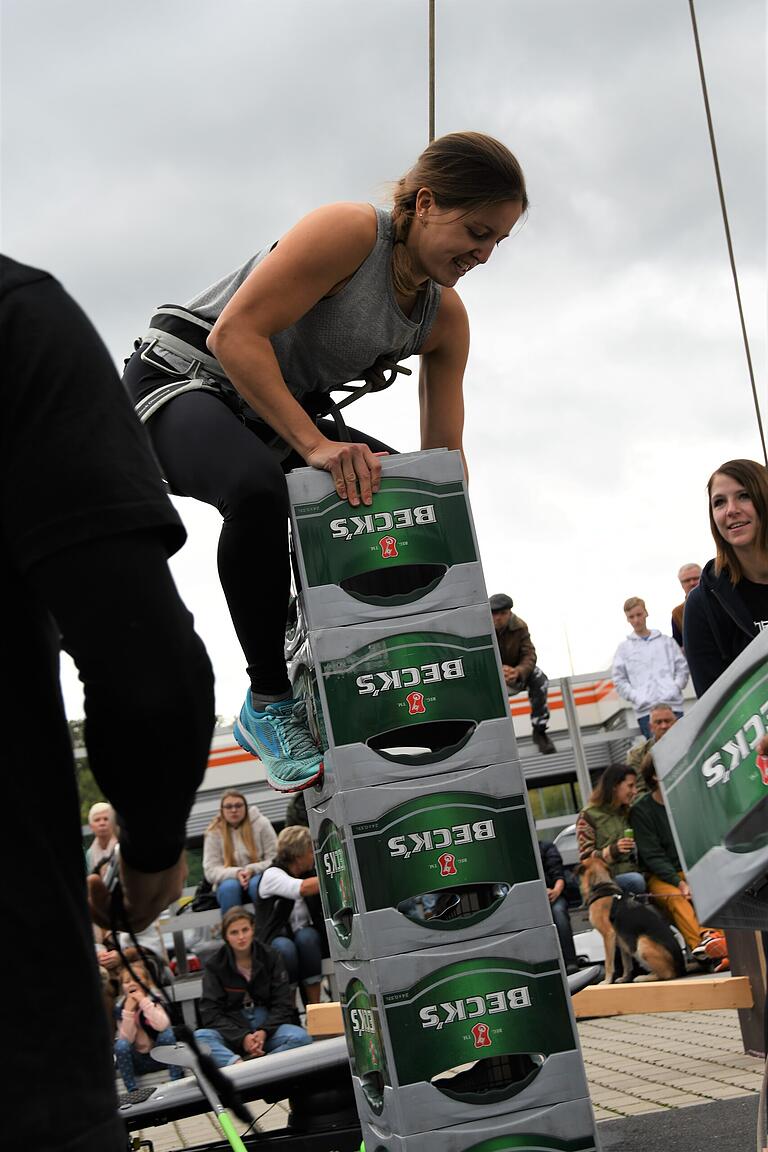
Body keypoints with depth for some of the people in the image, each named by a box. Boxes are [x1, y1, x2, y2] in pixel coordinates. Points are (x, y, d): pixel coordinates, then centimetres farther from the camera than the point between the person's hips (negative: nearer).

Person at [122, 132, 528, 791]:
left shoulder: (447, 318, 0)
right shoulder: (351, 232, -23)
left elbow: (444, 456, 2)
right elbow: (235, 335, -29)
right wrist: (315, 446, -36)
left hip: (288, 416, 8)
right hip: (185, 381, -8)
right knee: (257, 488, -38)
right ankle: (269, 704, -22)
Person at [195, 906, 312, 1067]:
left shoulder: (271, 957, 6)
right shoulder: (214, 966, 3)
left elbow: (283, 1004, 3)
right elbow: (210, 1013, -5)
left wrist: (264, 1031, -16)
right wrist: (241, 1037, -20)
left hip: (267, 1027, 1)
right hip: (232, 1033, -1)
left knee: (300, 1037, -29)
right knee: (199, 1037, -31)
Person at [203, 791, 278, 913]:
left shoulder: (260, 824, -4)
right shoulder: (214, 832, -3)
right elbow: (210, 871, -6)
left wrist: (252, 870, -22)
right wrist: (236, 873, -24)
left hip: (259, 877, 0)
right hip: (229, 881, 1)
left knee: (257, 883, -35)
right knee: (229, 887, -34)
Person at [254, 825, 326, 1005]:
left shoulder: (311, 872, 6)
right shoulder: (272, 875, -11)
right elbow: (303, 888, -30)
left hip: (307, 938, 4)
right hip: (276, 940, -4)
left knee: (306, 936, -31)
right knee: (285, 948, -36)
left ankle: (315, 1006, -29)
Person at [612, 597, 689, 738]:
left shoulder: (666, 641, 16)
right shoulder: (624, 648, 13)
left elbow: (682, 668, 13)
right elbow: (619, 680, 9)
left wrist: (676, 687, -3)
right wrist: (635, 696, -5)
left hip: (673, 705, 1)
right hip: (645, 710, -1)